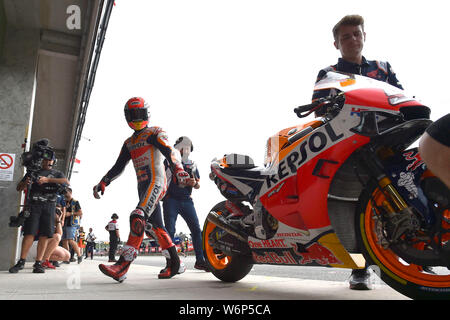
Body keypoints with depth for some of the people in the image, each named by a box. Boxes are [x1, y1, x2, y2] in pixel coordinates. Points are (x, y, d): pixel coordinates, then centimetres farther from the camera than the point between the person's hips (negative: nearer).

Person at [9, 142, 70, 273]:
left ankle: (38, 263, -3)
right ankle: (21, 261, -4)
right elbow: (19, 188, 18)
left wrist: (47, 179, -15)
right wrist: (25, 183, -7)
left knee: (44, 234, -5)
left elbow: (67, 182, -5)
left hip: (49, 205, 0)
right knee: (29, 233, -8)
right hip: (33, 204, 0)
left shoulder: (56, 173, 17)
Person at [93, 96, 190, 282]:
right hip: (142, 186, 8)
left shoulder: (155, 133, 2)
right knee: (155, 226, 7)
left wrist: (178, 169, -32)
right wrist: (103, 183, 10)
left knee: (138, 218, -23)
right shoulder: (129, 143, 24)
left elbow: (169, 151, -14)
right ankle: (175, 263, 14)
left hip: (156, 181, -8)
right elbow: (118, 167, 23)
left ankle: (123, 266, -27)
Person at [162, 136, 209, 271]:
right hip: (171, 200, -3)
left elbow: (198, 185, 15)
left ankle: (200, 260, 6)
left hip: (186, 200, 4)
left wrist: (194, 183, -8)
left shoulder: (192, 165, 17)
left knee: (196, 229, -2)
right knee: (170, 230, -9)